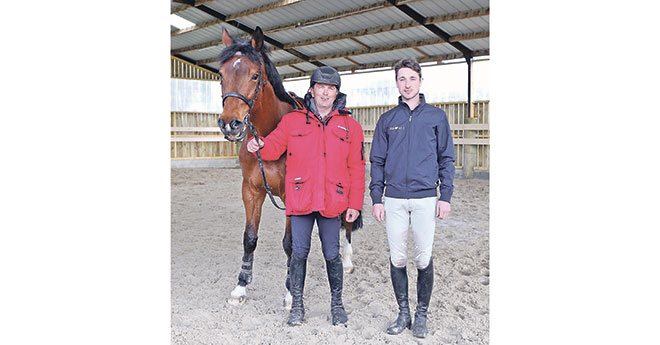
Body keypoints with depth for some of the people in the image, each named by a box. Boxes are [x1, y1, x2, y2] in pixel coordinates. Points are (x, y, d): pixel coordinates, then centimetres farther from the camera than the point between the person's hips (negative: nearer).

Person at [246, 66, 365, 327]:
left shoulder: (350, 126, 5)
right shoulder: (292, 120, 6)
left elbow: (357, 169, 4)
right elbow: (274, 147, 6)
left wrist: (355, 203, 0)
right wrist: (259, 146, -19)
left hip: (332, 202, 0)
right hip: (300, 198, 0)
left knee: (332, 255, 7)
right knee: (299, 252, 6)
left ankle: (336, 303, 28)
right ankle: (297, 305, 24)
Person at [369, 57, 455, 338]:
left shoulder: (436, 116, 6)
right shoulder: (387, 120, 10)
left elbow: (446, 159, 6)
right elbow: (377, 162, 9)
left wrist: (446, 196, -3)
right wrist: (376, 198, 2)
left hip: (426, 198, -1)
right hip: (394, 199, 2)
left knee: (424, 259, 3)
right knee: (397, 259, 6)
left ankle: (422, 315, 20)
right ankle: (403, 313, 22)